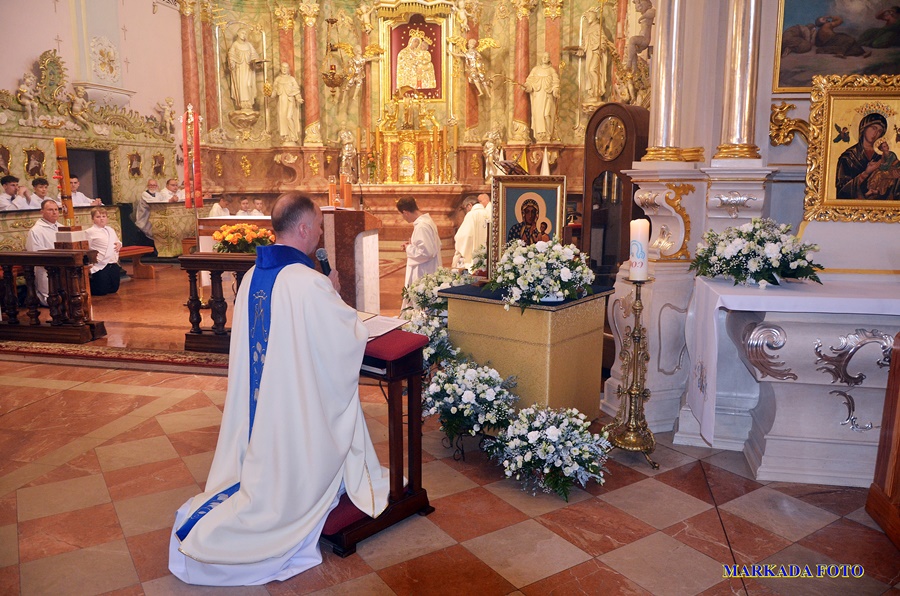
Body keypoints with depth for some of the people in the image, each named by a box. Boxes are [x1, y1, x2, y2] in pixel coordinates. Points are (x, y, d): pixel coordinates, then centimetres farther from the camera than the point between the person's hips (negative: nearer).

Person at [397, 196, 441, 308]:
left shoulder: (422, 226, -20)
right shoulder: (427, 220, 10)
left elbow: (426, 252, -25)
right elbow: (431, 245, 19)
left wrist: (409, 249, -10)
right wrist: (412, 245, 11)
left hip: (423, 276, -10)